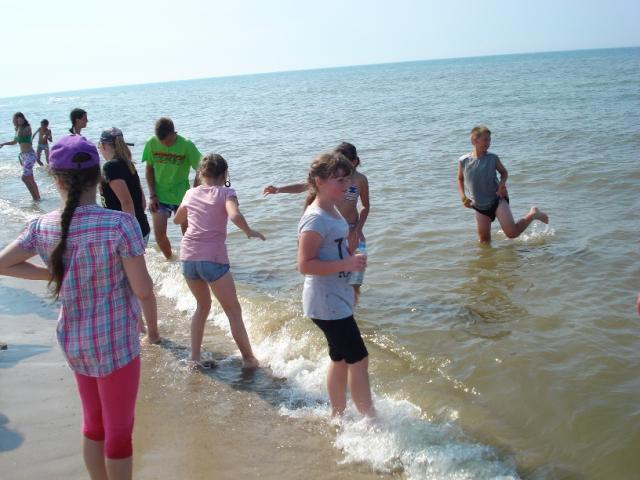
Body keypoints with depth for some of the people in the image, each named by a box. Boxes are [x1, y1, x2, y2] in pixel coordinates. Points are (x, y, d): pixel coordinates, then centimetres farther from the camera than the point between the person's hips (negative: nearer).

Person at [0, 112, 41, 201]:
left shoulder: (27, 128, -10)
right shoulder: (18, 129, 11)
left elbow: (20, 135, -23)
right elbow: (15, 142, 23)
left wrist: (19, 125, -13)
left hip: (29, 155, -8)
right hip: (22, 155, 8)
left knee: (24, 177, -13)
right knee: (30, 179, 9)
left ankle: (36, 197, -6)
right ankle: (37, 197, 16)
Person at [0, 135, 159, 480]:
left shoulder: (42, 226, -6)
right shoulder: (120, 224, -22)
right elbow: (143, 289, -17)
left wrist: (52, 275, 5)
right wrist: (152, 324, 2)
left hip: (73, 341, 5)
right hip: (115, 342, -5)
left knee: (93, 423, 23)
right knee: (119, 430, 12)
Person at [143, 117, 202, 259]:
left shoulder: (186, 145, -16)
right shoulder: (152, 144, -9)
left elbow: (200, 170, -8)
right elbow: (149, 170, 2)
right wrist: (152, 195, -4)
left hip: (181, 196, -2)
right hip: (159, 196, 2)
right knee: (159, 233, -3)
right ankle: (170, 260, 21)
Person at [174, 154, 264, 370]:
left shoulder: (191, 193, 13)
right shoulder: (226, 192, 0)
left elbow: (177, 220, 29)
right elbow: (235, 215, -20)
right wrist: (249, 232, -5)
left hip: (188, 256, 5)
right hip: (212, 258, -5)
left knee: (203, 305, 25)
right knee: (233, 311, 8)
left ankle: (195, 357, 23)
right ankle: (248, 358, 15)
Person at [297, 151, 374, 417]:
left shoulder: (333, 211, 8)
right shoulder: (316, 219, -22)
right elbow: (305, 265, -26)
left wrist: (351, 259, 11)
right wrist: (346, 264, -28)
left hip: (337, 298, 10)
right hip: (326, 303, -10)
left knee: (340, 359, 19)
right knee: (359, 360, -2)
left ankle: (337, 414, 34)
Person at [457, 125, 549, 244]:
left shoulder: (492, 158, -9)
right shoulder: (463, 161, -7)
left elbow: (504, 172, 8)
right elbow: (460, 179, 10)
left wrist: (502, 183, -13)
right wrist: (463, 196, -3)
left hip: (497, 199, -2)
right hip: (480, 206, 2)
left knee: (512, 233, -14)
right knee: (484, 241, 7)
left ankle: (532, 214, 9)